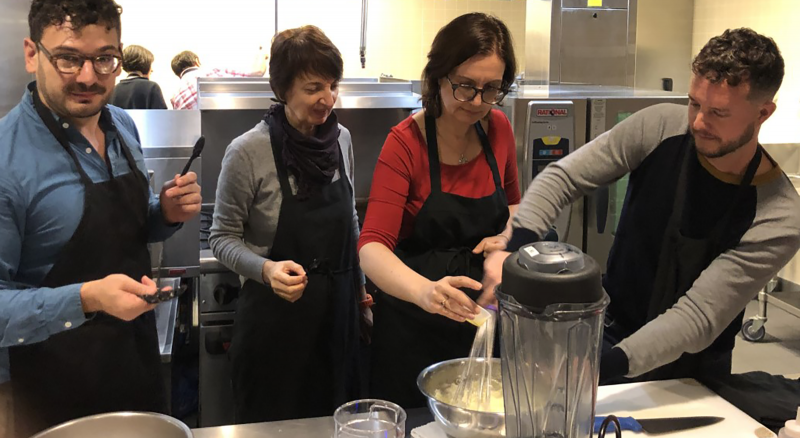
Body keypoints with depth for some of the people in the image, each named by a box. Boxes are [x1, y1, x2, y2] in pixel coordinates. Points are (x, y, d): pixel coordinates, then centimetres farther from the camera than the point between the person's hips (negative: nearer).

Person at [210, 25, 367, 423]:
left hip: (337, 310, 5)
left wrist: (360, 282, 15)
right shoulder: (248, 151, -17)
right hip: (275, 317, -5)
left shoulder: (341, 139, -1)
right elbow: (223, 238, -10)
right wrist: (266, 269, -26)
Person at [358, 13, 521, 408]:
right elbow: (372, 248, -26)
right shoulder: (406, 142, -18)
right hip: (415, 327, -4)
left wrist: (508, 235, -7)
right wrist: (424, 291, -45)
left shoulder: (498, 129, -3)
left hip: (479, 315, 5)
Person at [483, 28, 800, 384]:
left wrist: (609, 364, -42)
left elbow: (699, 317, -28)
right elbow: (562, 177, -14)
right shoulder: (658, 128, -15)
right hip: (609, 334, 2)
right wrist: (516, 246, -32)